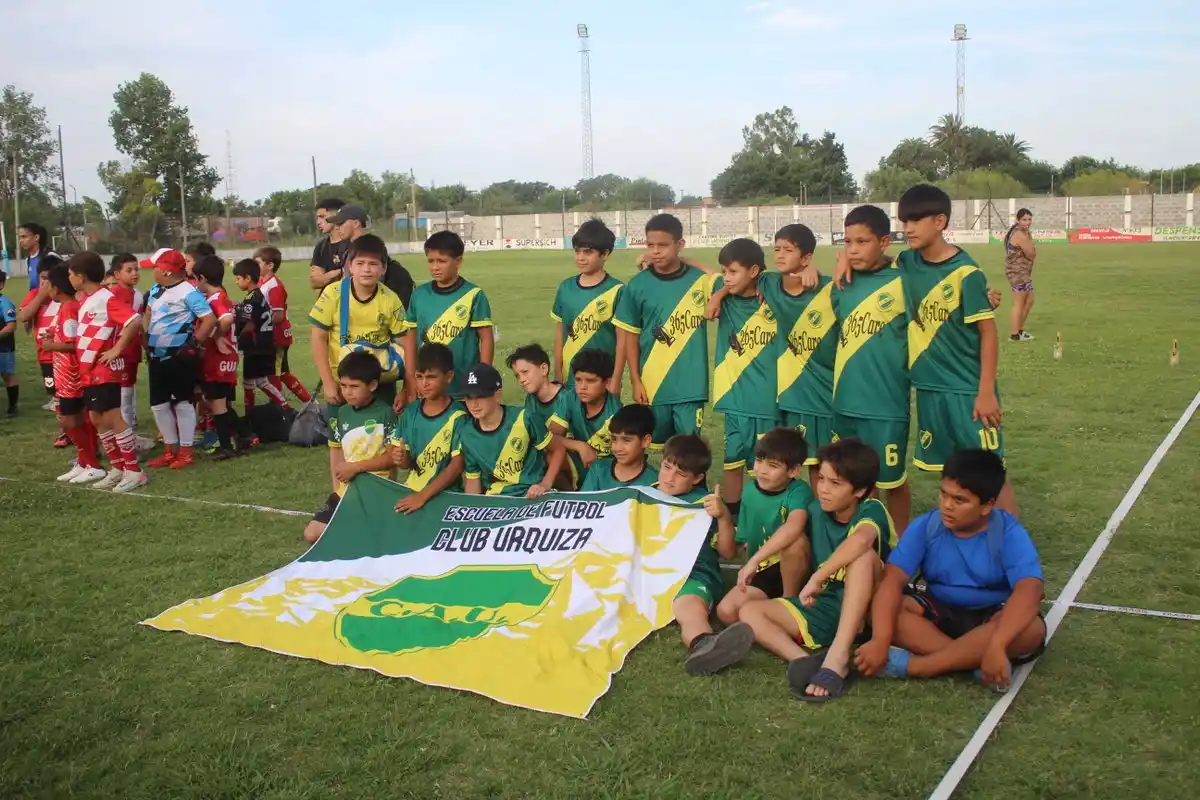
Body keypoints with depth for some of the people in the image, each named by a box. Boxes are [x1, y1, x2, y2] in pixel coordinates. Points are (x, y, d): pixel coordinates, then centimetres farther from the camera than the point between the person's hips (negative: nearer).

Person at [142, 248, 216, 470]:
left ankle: (186, 452, 10)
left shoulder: (188, 292, -17)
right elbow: (149, 313, 27)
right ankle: (170, 450, 24)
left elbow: (210, 320, -21)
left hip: (180, 357, -9)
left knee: (183, 402, 0)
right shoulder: (155, 290, 9)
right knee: (158, 403, 12)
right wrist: (146, 339, 17)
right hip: (157, 356, 9)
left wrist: (193, 343, -18)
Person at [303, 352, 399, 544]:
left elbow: (393, 456, -14)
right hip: (347, 489, 6)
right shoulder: (342, 413, 6)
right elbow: (337, 448, 15)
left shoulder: (385, 413, -11)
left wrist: (355, 467, -16)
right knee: (312, 534, -2)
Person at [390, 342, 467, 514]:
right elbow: (406, 463, 10)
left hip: (445, 494, -4)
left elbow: (457, 465, -13)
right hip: (411, 489, 5)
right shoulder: (410, 412, 5)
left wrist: (423, 496, -19)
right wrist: (401, 459, -13)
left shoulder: (457, 416, -9)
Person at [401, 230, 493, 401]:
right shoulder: (419, 294, 4)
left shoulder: (473, 295, -7)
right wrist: (410, 384, 5)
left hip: (466, 389, -3)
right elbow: (410, 338, 9)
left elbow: (487, 338, -4)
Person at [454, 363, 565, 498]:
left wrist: (545, 484, -10)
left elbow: (558, 449, 1)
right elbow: (472, 480, 8)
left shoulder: (523, 419, -12)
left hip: (533, 495, -3)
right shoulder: (467, 435, -2)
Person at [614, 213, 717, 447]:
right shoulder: (637, 285, -2)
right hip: (652, 384, 1)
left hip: (691, 384, 0)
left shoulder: (700, 280, -2)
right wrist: (635, 380, -1)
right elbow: (630, 336, 3)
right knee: (657, 445, 11)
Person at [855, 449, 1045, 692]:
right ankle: (970, 660, -32)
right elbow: (893, 580, -23)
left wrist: (995, 646, -48)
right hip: (939, 614, 2)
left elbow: (1030, 590, -34)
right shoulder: (925, 526, -12)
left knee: (1031, 627, -36)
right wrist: (880, 641, -37)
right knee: (877, 606, -24)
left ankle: (912, 665, -32)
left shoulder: (1009, 533, -18)